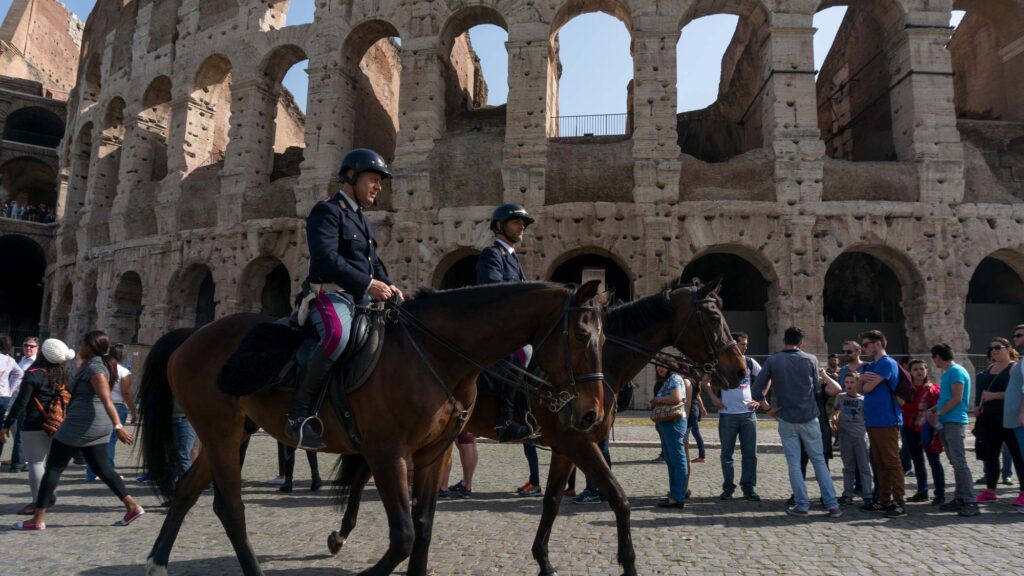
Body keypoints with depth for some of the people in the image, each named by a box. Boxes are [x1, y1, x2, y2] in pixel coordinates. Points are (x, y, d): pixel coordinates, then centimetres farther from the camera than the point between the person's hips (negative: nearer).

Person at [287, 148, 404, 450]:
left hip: (361, 298, 9)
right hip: (330, 294, -9)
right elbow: (327, 258, -19)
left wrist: (388, 285, 5)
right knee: (339, 335, -38)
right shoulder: (327, 211, -5)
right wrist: (369, 284, -24)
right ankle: (299, 414, -28)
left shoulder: (366, 223, 23)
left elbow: (375, 263, 26)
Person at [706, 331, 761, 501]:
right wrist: (713, 397, -3)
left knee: (750, 453, 4)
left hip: (748, 413, 3)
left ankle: (749, 488, 14)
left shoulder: (750, 362, 7)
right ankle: (728, 488, 14)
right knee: (727, 453, 5)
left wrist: (760, 399, 6)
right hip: (727, 414, -2)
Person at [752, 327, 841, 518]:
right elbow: (816, 386, 8)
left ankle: (802, 505, 8)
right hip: (810, 418, 1)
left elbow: (756, 391, -8)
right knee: (819, 461, 11)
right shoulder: (810, 359, -3)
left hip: (787, 419, -1)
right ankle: (832, 505, 11)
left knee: (794, 463, 6)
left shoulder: (772, 361, -5)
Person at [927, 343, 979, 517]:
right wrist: (931, 411, 9)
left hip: (955, 422, -9)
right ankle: (959, 498, 13)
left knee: (959, 462, -11)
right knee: (954, 463, 9)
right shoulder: (946, 373, 18)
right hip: (945, 423, 9)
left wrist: (938, 414, -12)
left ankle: (970, 502, -10)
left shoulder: (956, 371, -10)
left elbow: (957, 399, -16)